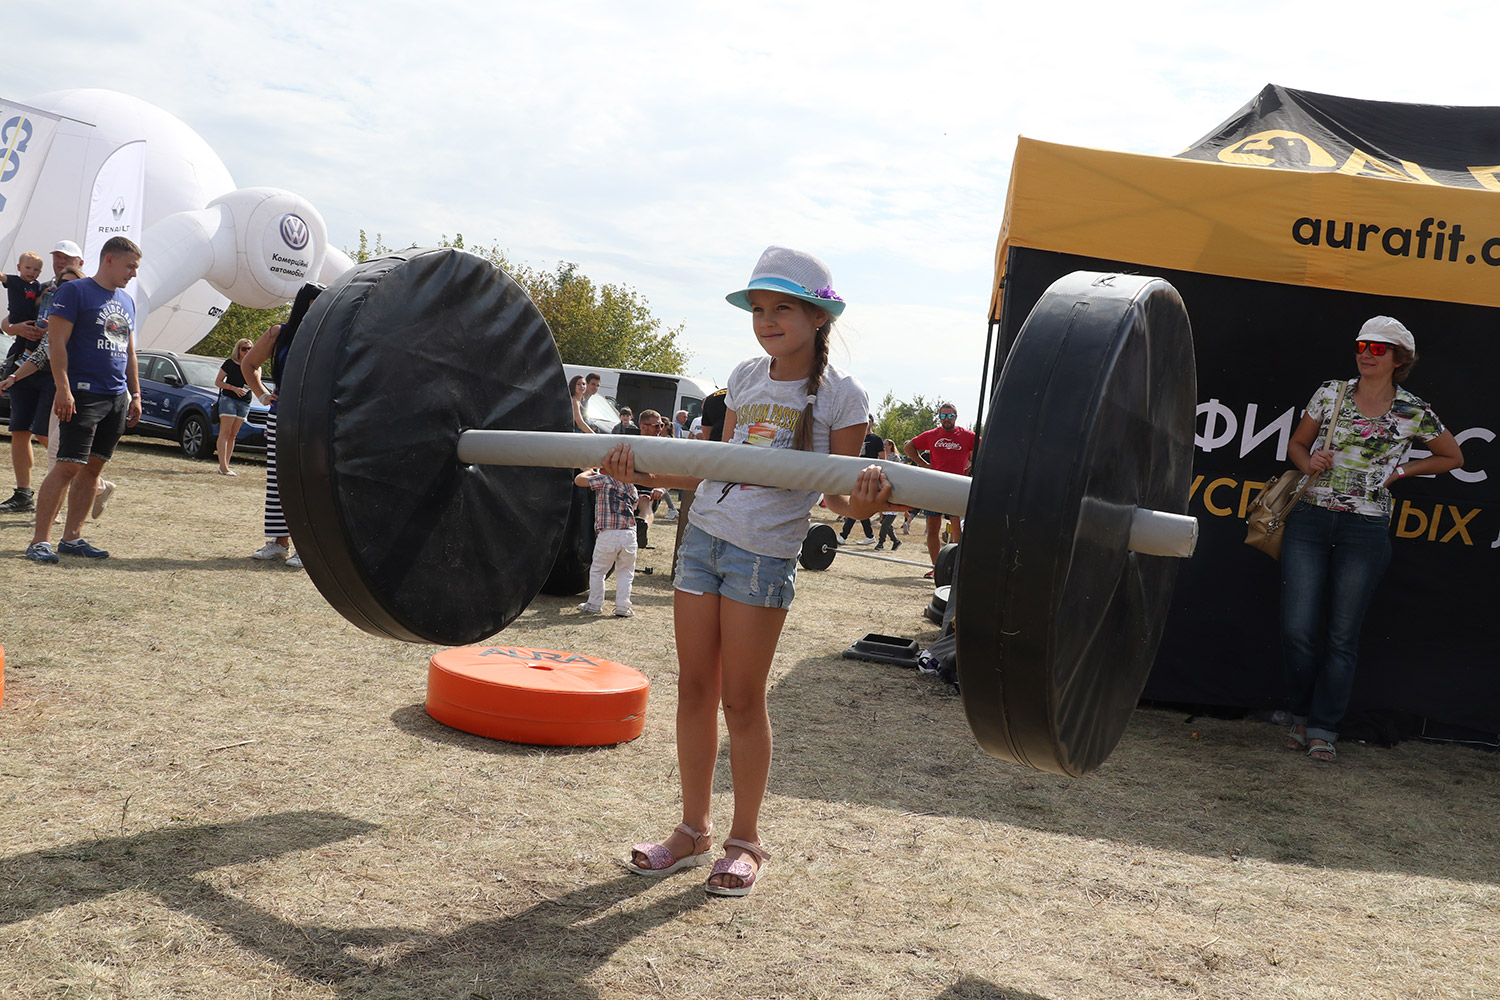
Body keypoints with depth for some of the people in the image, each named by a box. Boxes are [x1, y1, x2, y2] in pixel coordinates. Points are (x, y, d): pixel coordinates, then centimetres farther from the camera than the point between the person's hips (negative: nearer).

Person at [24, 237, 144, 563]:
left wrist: (135, 395, 19)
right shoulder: (74, 291, -3)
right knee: (69, 466, -11)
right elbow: (56, 342, -10)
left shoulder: (127, 301, 19)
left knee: (93, 468, 7)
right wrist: (63, 388, -18)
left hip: (117, 398, 7)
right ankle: (40, 540, -7)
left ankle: (72, 537, 12)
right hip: (82, 395, -7)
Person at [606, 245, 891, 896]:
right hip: (703, 535, 6)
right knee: (694, 688, 8)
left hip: (765, 555, -5)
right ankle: (694, 830, 22)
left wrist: (860, 503, -27)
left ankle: (746, 841, 17)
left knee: (741, 699, 0)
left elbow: (840, 489, -4)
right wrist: (647, 473, 6)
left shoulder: (840, 396, -6)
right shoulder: (746, 377, 10)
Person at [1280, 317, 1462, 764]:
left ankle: (1323, 730, 14)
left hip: (1365, 530, -1)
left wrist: (1400, 471, 5)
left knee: (1342, 635, 3)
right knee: (1297, 629, -4)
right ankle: (1301, 716, 18)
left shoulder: (1414, 413, 2)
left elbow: (1453, 457, 17)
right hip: (1310, 521, 1)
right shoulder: (1330, 393, 6)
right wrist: (1310, 463, -5)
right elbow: (1296, 444, 17)